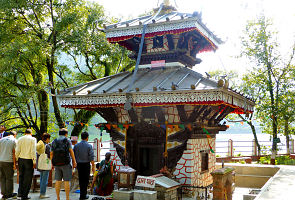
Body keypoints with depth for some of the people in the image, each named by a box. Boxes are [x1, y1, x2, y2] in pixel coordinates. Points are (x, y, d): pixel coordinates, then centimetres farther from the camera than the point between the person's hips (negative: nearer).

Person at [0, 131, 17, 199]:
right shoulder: (14, 141, -3)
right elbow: (14, 153, -9)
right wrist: (14, 164, -8)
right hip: (8, 162, -5)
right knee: (9, 178, 5)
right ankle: (9, 194, 13)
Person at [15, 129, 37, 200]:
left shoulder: (20, 139, 8)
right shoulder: (32, 139, -4)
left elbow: (17, 150, 3)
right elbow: (33, 151, -11)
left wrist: (17, 159, 10)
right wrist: (34, 162, -8)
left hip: (21, 159, 4)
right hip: (29, 159, -4)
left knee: (21, 176, 18)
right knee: (28, 178, 4)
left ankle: (20, 192, 13)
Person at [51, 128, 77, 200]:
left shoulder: (54, 141, 11)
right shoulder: (67, 140, 0)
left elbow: (51, 154, 7)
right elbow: (71, 151, -7)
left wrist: (52, 163, 12)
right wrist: (74, 161, -5)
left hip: (57, 164, 4)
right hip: (65, 163, -4)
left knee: (58, 181, 7)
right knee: (66, 181, -1)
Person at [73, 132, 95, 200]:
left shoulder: (76, 145, 1)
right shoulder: (89, 146, -9)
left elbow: (73, 156, 2)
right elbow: (91, 157, -11)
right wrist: (93, 166, -6)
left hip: (79, 164, 4)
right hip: (86, 164, -3)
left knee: (81, 179, 14)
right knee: (85, 180, 4)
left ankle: (82, 193, 21)